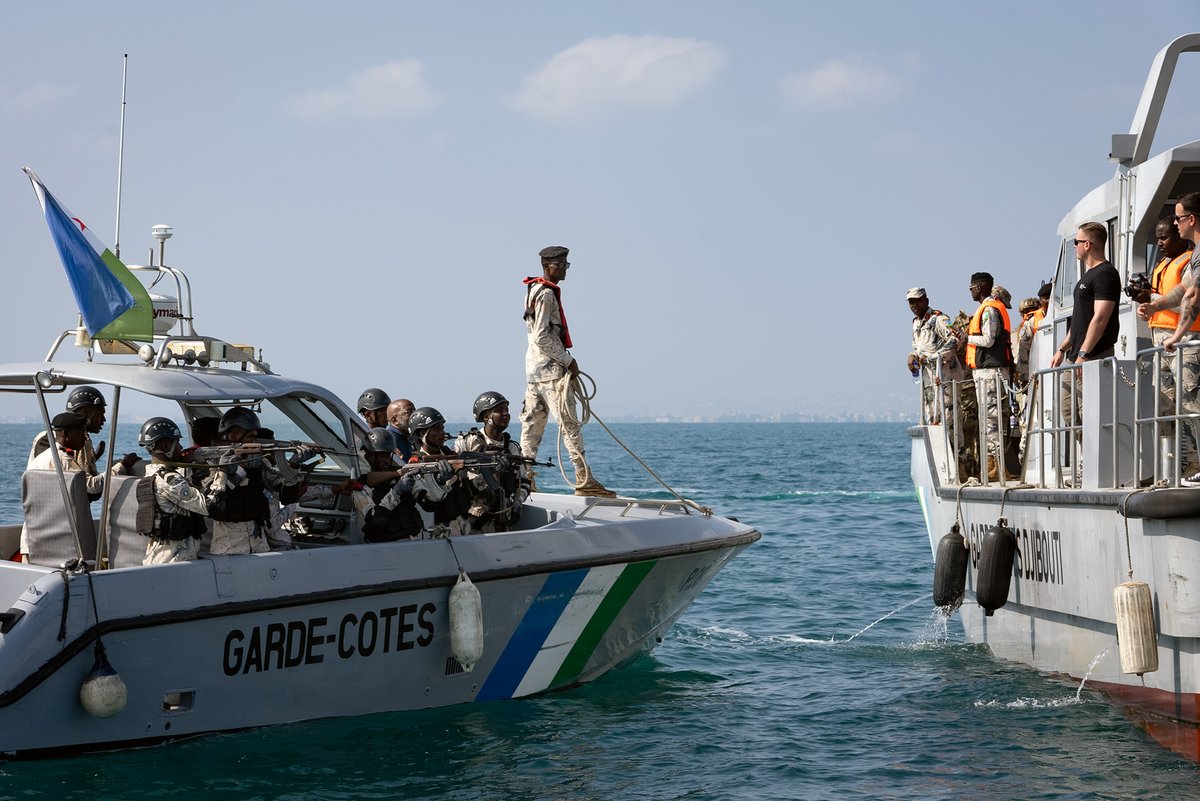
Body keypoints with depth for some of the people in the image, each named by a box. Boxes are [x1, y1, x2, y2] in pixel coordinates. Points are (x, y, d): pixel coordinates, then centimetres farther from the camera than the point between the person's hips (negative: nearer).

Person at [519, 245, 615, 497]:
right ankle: (585, 481, -12)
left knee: (533, 425, 9)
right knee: (569, 424, -10)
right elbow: (542, 337, -20)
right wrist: (568, 361, -13)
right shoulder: (546, 294, -14)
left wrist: (566, 360, 18)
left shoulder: (535, 291, 18)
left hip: (534, 367, 10)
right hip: (549, 368, -10)